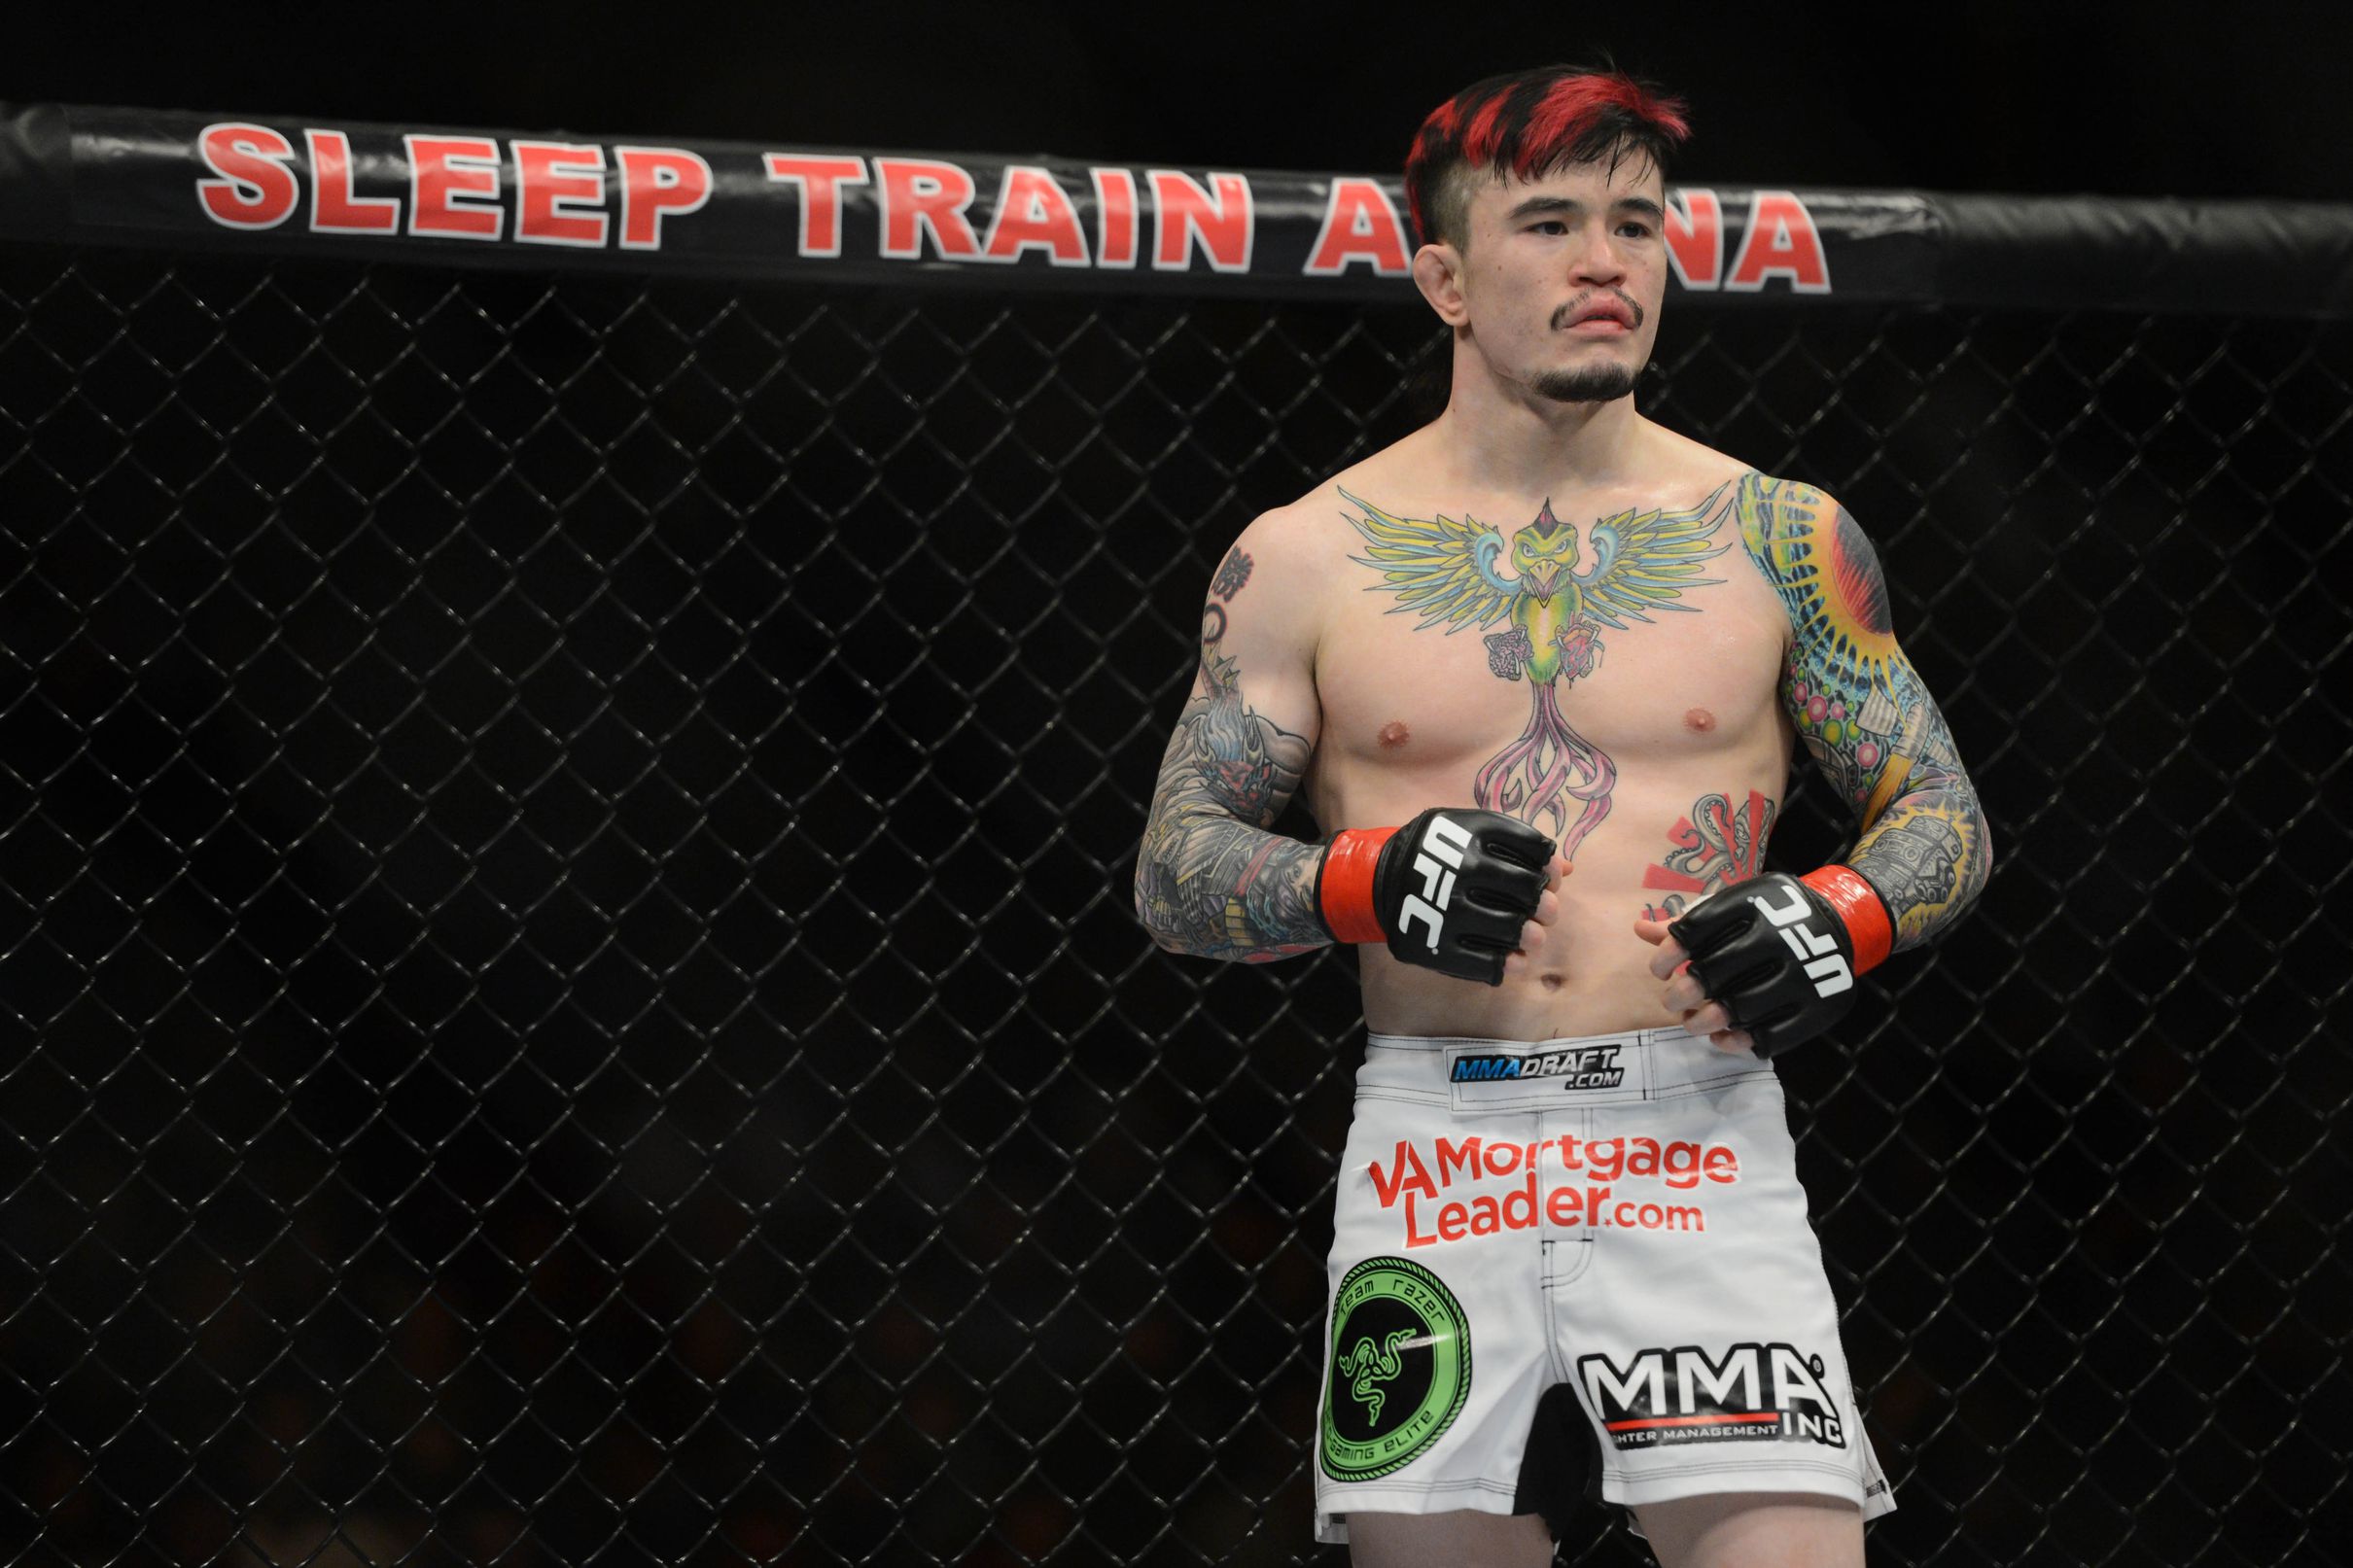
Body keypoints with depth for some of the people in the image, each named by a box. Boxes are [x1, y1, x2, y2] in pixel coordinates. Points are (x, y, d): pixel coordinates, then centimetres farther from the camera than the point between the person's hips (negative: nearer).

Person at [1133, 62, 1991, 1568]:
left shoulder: (1775, 535, 7)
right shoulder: (1308, 556, 6)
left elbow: (1944, 818, 11)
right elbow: (1176, 867, 6)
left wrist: (1841, 920, -11)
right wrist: (1361, 883, -14)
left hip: (1698, 1148, -1)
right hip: (1435, 1150, 1)